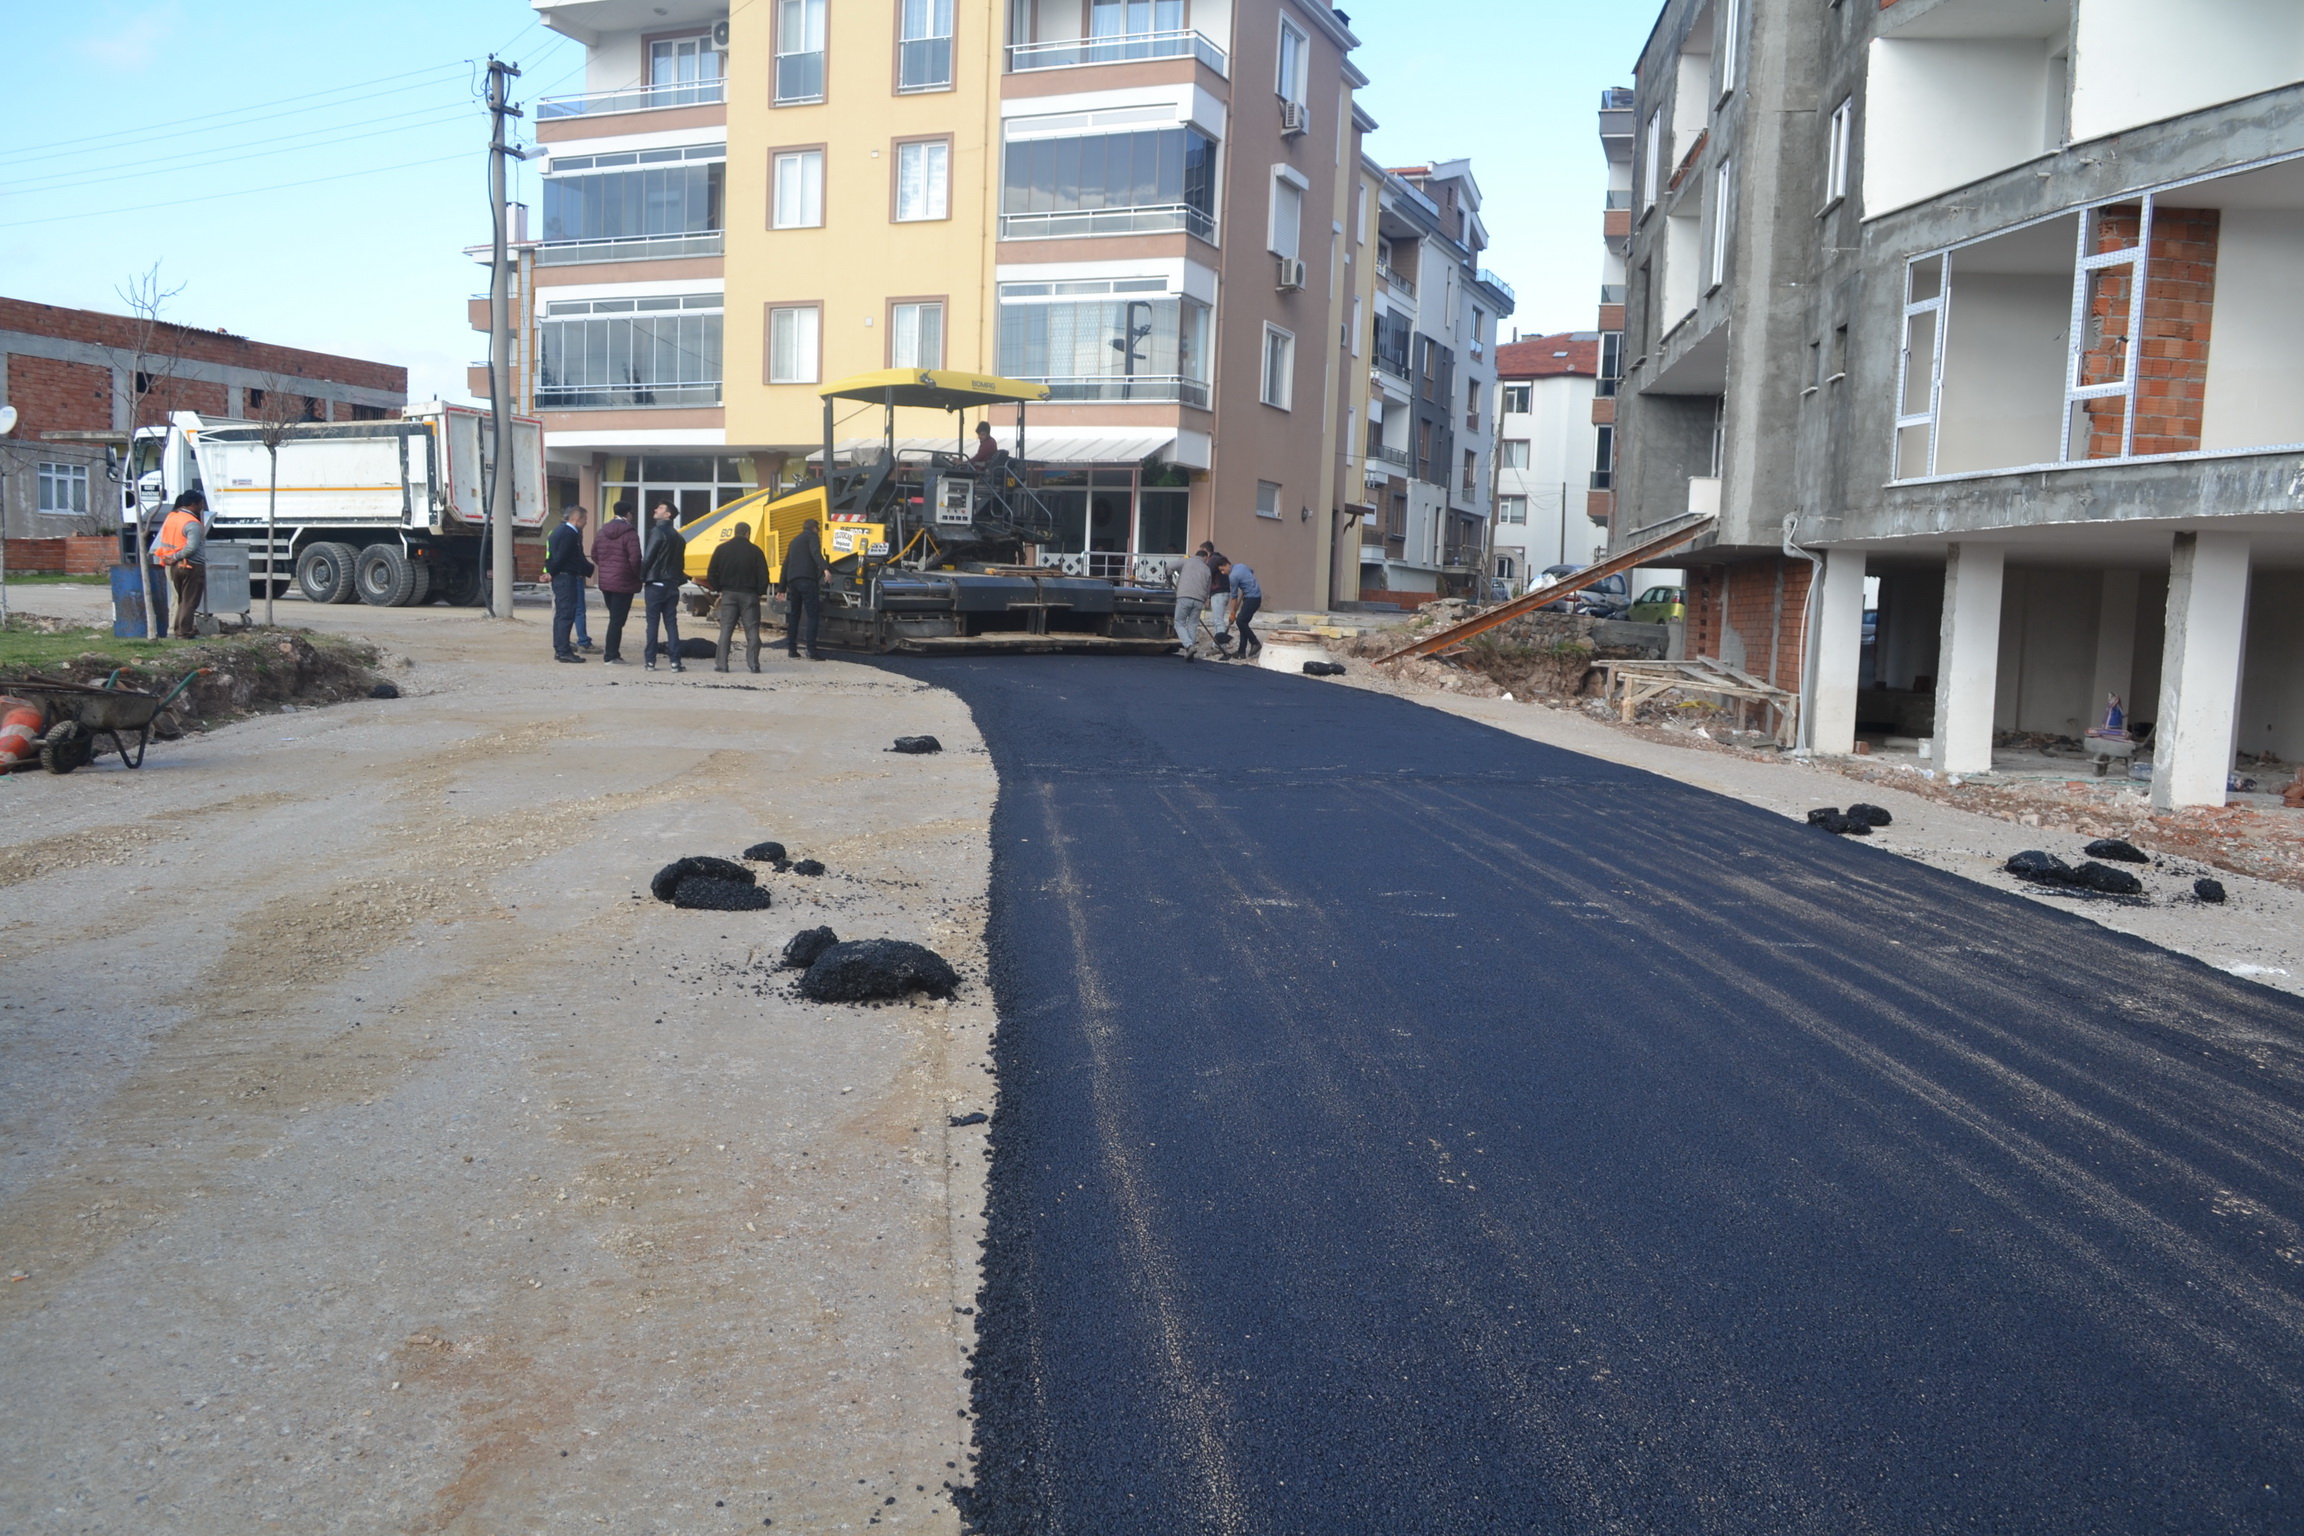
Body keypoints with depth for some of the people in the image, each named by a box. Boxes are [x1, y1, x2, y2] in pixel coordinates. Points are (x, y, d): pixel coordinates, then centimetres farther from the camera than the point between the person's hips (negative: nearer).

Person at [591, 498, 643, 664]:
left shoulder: (601, 532, 8)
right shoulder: (629, 533, -14)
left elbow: (594, 555, 13)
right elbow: (635, 559, -19)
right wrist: (638, 577, -3)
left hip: (605, 582, 7)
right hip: (623, 583, -7)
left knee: (614, 618, 18)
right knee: (617, 620, -3)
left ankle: (610, 652, 21)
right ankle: (611, 656, -1)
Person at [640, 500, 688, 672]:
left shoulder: (658, 531, -10)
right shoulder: (677, 536, 13)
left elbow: (648, 557, -13)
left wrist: (641, 578, -4)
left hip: (655, 584, -6)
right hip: (672, 585, 6)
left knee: (652, 622, -1)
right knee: (671, 622, 6)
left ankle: (650, 661, -1)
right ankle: (675, 661, 0)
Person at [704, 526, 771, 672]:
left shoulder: (722, 549, 4)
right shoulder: (754, 550, -2)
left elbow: (711, 573, 4)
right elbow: (763, 574, -4)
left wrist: (718, 589, 13)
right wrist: (760, 592, 6)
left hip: (728, 594, 2)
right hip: (749, 595, -2)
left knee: (726, 630, 4)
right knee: (752, 630, 2)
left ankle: (721, 664, 0)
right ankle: (753, 663, -3)